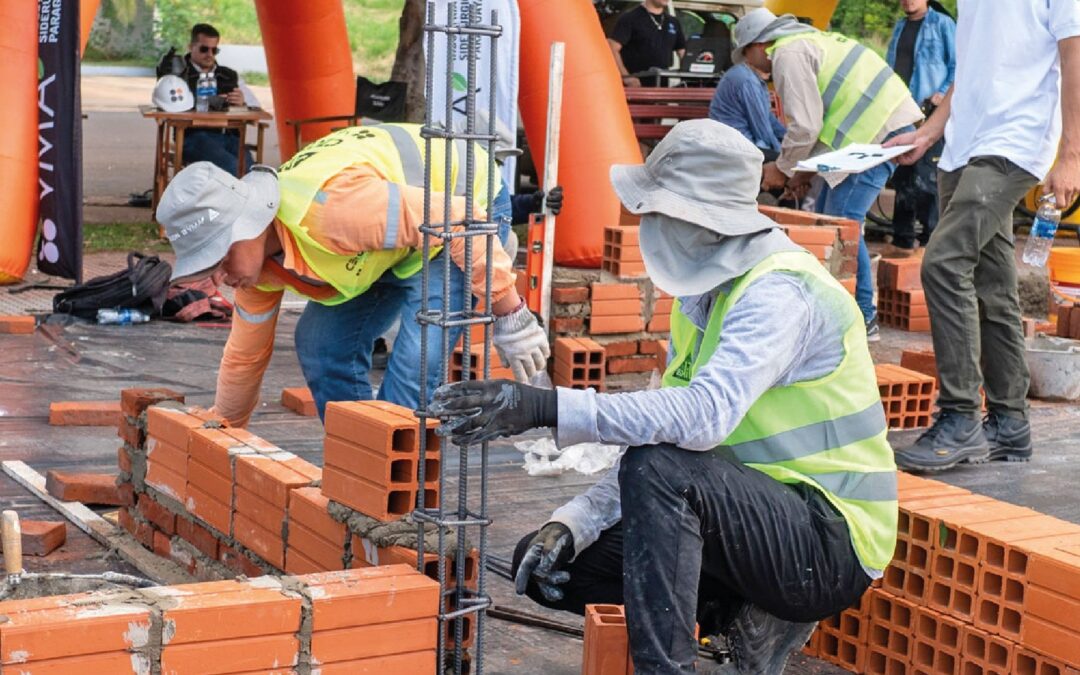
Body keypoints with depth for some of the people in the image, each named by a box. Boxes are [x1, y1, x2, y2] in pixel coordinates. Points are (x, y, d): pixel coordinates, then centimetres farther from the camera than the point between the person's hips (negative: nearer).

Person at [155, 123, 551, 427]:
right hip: (394, 237, 8)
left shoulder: (328, 206, -39)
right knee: (321, 344, 1)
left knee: (413, 366, -22)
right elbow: (245, 355, 9)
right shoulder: (255, 260, -9)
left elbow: (456, 219, -35)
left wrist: (510, 315, -30)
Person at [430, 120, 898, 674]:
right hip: (764, 521, 9)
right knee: (543, 564, 2)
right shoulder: (704, 295, 8)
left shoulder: (779, 291, -20)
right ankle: (751, 623, 5)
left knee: (660, 470, -33)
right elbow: (657, 431, 8)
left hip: (830, 542, -9)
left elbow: (705, 416, -36)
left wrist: (548, 408, -38)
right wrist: (572, 524, -6)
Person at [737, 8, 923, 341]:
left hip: (878, 129, -11)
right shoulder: (805, 40, 23)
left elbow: (805, 126, -14)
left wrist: (782, 168, 1)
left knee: (841, 221, -10)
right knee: (826, 212, 14)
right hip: (879, 122, 11)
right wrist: (805, 169, 23)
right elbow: (820, 117, 26)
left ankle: (864, 319, -5)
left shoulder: (787, 54, -9)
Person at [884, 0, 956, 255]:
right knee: (902, 176, 10)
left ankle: (930, 241, -7)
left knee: (926, 179, -11)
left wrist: (944, 93, -16)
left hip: (930, 113, -7)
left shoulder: (942, 24, -1)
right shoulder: (900, 27, 19)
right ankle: (902, 239, 18)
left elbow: (958, 65, -4)